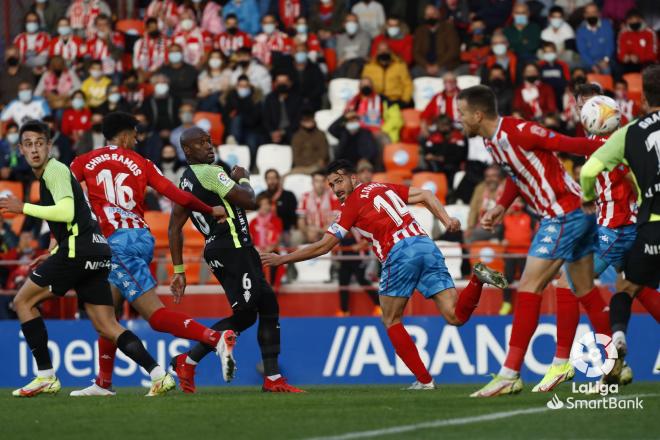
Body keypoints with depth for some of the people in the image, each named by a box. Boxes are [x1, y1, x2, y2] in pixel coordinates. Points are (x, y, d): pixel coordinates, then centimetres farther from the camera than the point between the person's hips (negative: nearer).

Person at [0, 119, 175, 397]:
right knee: (107, 328, 5)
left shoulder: (55, 170, -4)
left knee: (23, 301, 1)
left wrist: (24, 208, -13)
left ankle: (45, 377, -1)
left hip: (78, 250, -10)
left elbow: (66, 212, -20)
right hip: (95, 252, 10)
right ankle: (159, 374, -9)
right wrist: (52, 255, 29)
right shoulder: (50, 173, 26)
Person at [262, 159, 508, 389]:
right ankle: (477, 278, -27)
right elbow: (426, 196, 18)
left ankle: (423, 380, 4)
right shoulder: (384, 188, 25)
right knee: (455, 317, -1)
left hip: (400, 254, -6)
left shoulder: (352, 204, 7)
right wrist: (447, 220, 8)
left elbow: (323, 247, 9)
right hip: (426, 246, 6)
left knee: (392, 322, 11)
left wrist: (281, 259, 16)